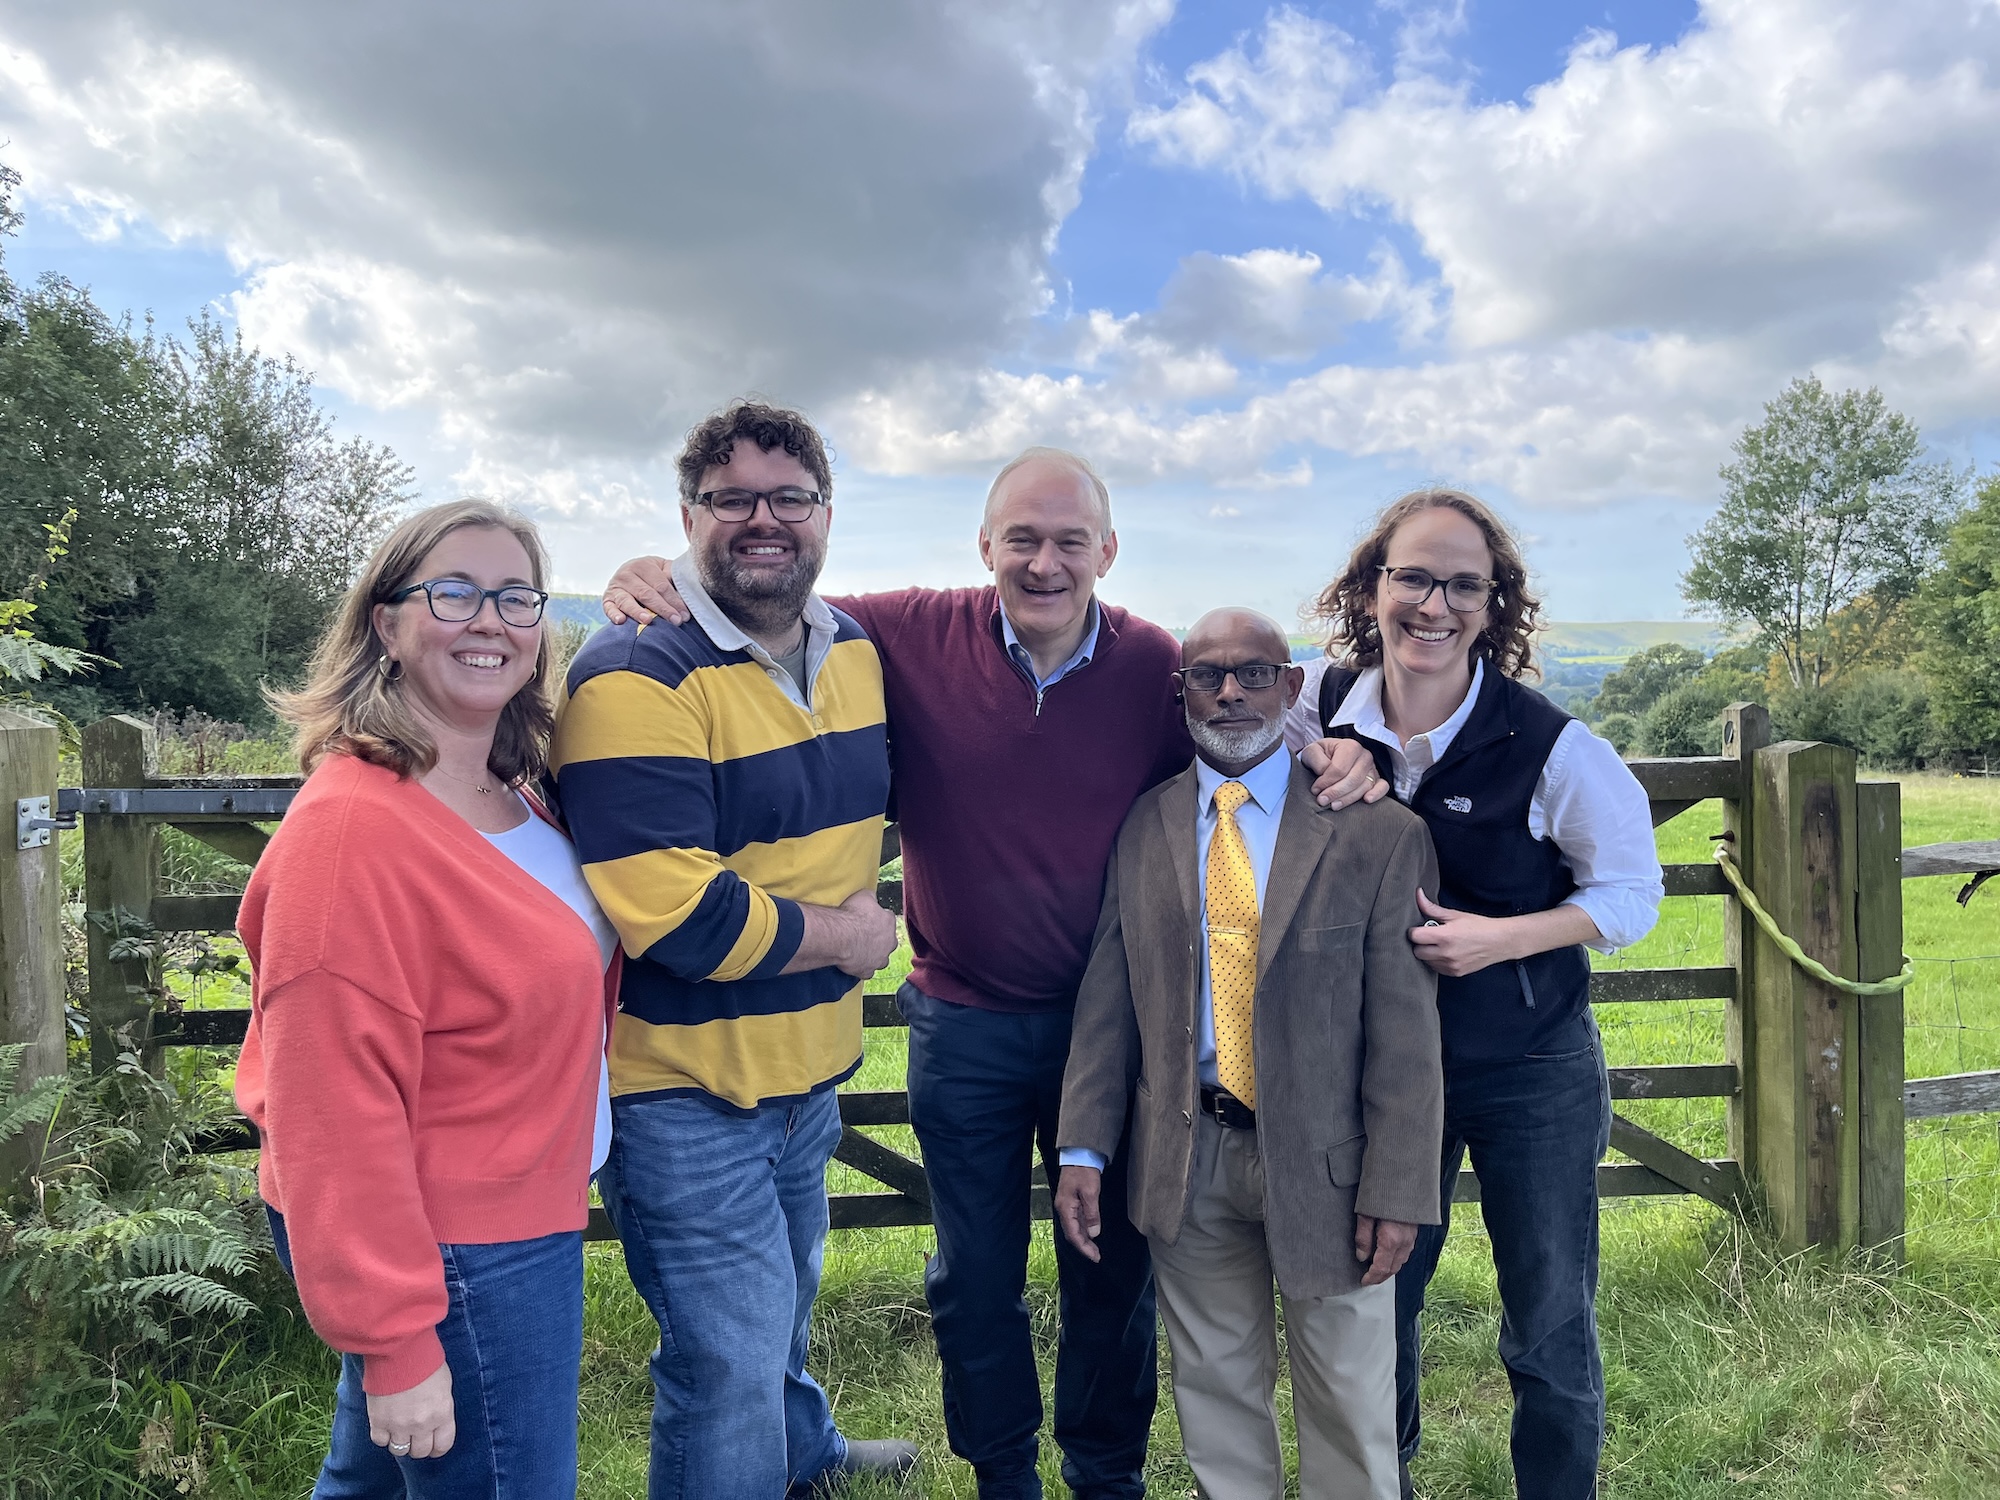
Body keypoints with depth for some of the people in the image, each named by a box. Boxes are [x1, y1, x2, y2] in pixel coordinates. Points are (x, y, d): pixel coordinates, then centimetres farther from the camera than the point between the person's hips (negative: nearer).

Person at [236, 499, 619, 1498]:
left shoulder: (510, 795, 4)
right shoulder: (350, 829, -24)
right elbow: (335, 1111, -24)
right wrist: (394, 1340, -21)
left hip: (517, 1219, 9)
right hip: (459, 1256, -9)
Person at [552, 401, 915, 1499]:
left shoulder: (856, 652, 3)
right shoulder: (639, 677, -23)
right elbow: (671, 914, -30)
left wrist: (858, 902, 7)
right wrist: (846, 935, -18)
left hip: (809, 1065, 8)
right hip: (684, 1088, -8)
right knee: (729, 1370, 1)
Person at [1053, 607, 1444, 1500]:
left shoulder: (1376, 833, -7)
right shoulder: (1142, 829, 1)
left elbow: (1405, 1030, -9)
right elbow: (1107, 996, 1)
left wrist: (1397, 1191, -11)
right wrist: (1083, 1150, -4)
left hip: (1323, 1159, -2)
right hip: (1185, 1161, 2)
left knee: (1349, 1403, 15)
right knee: (1215, 1390, 18)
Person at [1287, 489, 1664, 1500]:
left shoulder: (1551, 747, -18)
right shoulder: (1325, 702, -11)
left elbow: (1631, 892, -6)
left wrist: (1500, 937, -23)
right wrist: (1325, 766, -12)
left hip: (1534, 1073, -2)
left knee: (1550, 1330, 13)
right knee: (1375, 1305, 17)